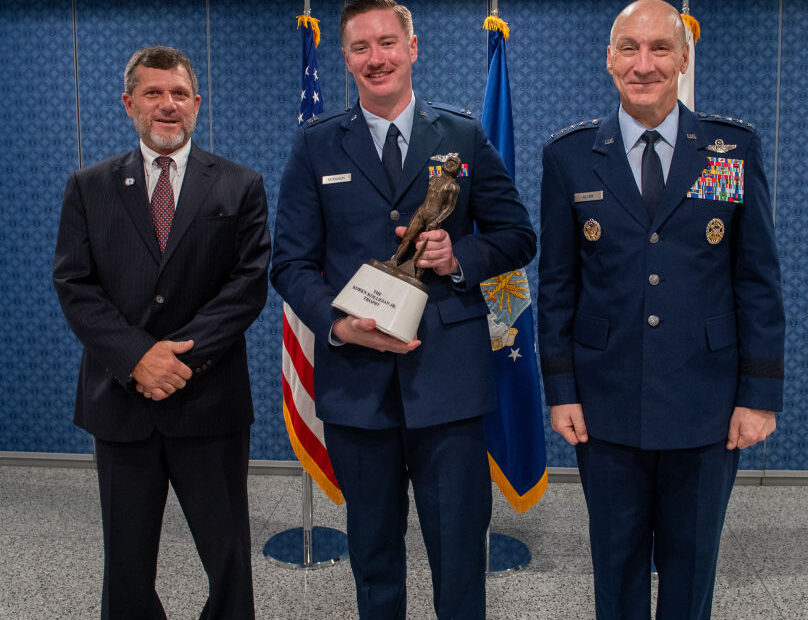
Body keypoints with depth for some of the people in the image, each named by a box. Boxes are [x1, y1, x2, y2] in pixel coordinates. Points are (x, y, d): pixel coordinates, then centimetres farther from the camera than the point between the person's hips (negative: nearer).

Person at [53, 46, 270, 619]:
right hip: (121, 401, 2)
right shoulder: (89, 187, 8)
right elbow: (74, 285, 0)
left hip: (209, 400, -1)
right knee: (127, 564, 14)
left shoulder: (240, 188, 4)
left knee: (230, 557, 8)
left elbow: (250, 285, -4)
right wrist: (137, 356, -14)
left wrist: (183, 354, -15)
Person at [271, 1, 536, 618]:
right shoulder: (315, 145, 6)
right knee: (372, 547, 16)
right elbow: (292, 261, 3)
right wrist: (339, 324, -15)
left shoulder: (465, 136, 7)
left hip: (449, 376, -1)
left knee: (460, 546, 4)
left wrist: (460, 257, -12)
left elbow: (518, 237, 9)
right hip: (355, 379, 1)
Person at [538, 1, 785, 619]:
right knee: (617, 559, 14)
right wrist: (560, 389, -1)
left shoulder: (736, 147, 1)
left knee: (693, 561, 15)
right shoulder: (569, 155, 1)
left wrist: (760, 394, -3)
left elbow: (759, 278, 1)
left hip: (707, 404, 0)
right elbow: (556, 283, 3)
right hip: (608, 403, 0)